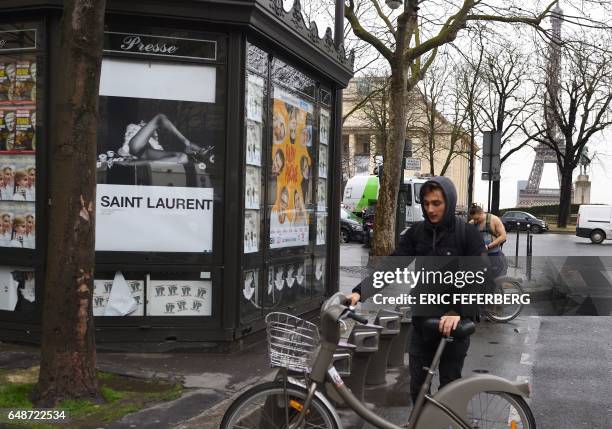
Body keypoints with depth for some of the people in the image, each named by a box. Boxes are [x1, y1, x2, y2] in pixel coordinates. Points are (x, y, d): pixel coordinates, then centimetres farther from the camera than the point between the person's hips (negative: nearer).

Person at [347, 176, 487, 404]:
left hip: (453, 323, -3)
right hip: (422, 321, 4)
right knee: (417, 386, 9)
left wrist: (458, 311, -32)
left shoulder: (467, 234, -8)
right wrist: (360, 291, -18)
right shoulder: (417, 232, 3)